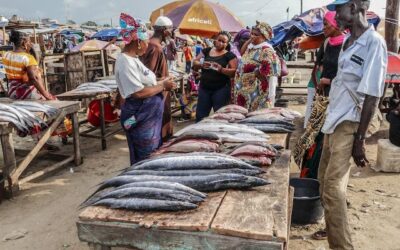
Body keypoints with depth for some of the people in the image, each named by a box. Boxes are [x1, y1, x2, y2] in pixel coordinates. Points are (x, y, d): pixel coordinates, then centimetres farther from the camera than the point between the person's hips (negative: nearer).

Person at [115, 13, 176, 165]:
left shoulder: (133, 58, 11)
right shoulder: (125, 61, -20)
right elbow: (139, 93, -25)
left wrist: (162, 83, 5)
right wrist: (163, 86, -15)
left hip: (149, 115, 10)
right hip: (140, 117, -10)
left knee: (154, 154, 20)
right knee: (146, 159, 2)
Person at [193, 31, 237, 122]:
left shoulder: (230, 55, -1)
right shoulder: (207, 51, 10)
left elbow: (234, 71, -9)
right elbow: (195, 63, 10)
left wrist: (221, 69, -24)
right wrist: (202, 64, -12)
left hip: (221, 89, -3)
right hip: (204, 88, 3)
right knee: (200, 115, 7)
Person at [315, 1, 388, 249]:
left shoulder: (374, 43, -13)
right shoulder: (348, 42, 11)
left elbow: (372, 96, -16)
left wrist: (360, 139, -17)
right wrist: (329, 120, 16)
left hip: (349, 125, -8)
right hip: (334, 121, 8)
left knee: (333, 187, -11)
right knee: (325, 182, 15)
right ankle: (333, 229, 32)